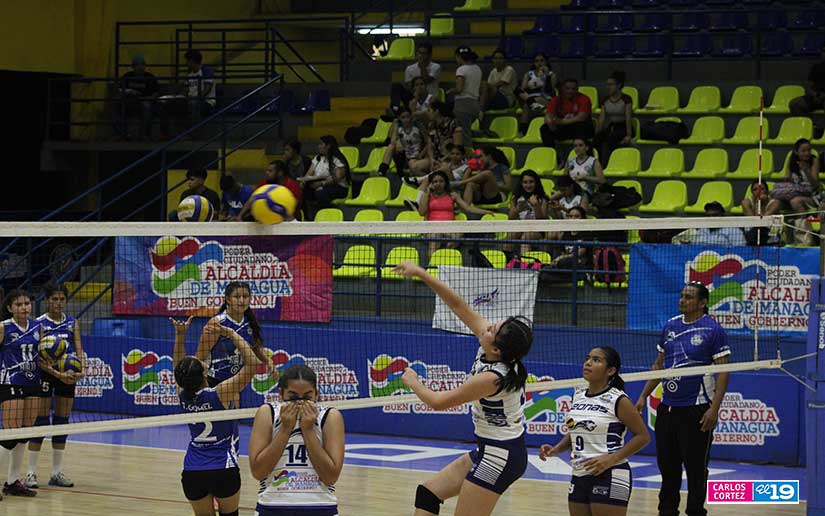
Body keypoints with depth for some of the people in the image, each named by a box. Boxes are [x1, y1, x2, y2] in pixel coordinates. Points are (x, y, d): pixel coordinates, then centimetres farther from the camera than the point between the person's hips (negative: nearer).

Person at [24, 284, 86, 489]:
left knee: (62, 424, 6)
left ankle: (57, 473, 13)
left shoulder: (72, 323, 7)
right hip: (45, 374, -4)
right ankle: (31, 473, -2)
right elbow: (39, 357, -12)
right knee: (40, 423, -6)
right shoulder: (40, 323, -6)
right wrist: (56, 373, -24)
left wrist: (82, 369, -19)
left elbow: (79, 349, 0)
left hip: (68, 376, 4)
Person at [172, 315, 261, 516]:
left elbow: (178, 366, 19)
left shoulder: (184, 396, -2)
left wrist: (180, 335, 13)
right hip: (223, 470, -4)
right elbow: (253, 363, -15)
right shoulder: (220, 393, -16)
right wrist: (233, 335, -9)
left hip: (192, 474, 4)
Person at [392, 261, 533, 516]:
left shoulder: (491, 378, -27)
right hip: (488, 450, 10)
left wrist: (413, 382, 5)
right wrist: (420, 274, -4)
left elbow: (438, 402, -14)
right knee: (427, 494, 12)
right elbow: (458, 305, 0)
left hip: (500, 456, -10)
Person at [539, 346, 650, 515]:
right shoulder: (578, 395, 11)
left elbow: (643, 436, -8)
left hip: (609, 477, -7)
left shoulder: (618, 400, -9)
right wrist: (555, 450, 6)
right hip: (579, 476, 7)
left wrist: (611, 459, -17)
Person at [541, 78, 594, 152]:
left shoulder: (583, 99, -11)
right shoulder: (556, 100, 0)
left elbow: (581, 118, -22)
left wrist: (561, 122, -31)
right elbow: (548, 116, -7)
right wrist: (550, 123, -34)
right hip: (563, 129, 3)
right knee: (545, 128, -19)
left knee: (581, 127, -38)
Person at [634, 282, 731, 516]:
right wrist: (644, 396, 13)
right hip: (668, 407, 6)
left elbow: (723, 371, -10)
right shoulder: (670, 326, 11)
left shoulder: (713, 330, -7)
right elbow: (659, 365, 20)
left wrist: (714, 408, -17)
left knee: (696, 467, 1)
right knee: (667, 465, 11)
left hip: (696, 409, -6)